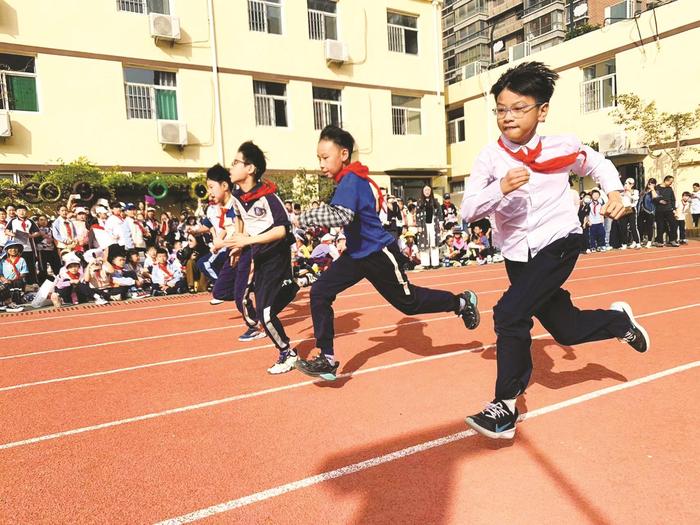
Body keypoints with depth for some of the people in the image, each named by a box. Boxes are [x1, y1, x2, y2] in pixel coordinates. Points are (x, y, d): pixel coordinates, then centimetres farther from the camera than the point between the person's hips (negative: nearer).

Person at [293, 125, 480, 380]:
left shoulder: (351, 180, -22)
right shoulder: (348, 180, 6)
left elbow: (340, 216, -39)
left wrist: (305, 218, -28)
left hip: (379, 254, -9)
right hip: (357, 254, 9)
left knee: (409, 302, 8)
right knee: (319, 293, -4)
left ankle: (462, 302, 33)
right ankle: (327, 359, 2)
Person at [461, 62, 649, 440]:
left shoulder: (563, 147, -7)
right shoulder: (490, 157, -8)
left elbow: (598, 165, 14)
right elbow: (468, 210, -14)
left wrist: (614, 192, -4)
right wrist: (501, 188, -30)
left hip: (558, 245, -3)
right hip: (518, 256, 3)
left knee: (509, 313, -22)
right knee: (565, 330, 13)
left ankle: (506, 408, -7)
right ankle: (620, 320, 46)